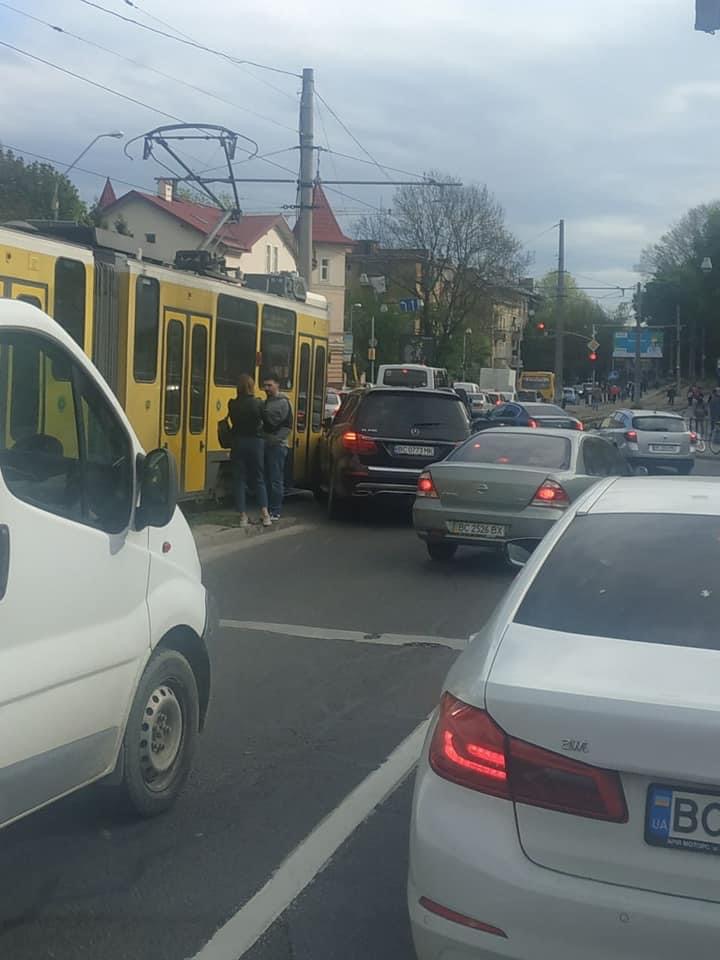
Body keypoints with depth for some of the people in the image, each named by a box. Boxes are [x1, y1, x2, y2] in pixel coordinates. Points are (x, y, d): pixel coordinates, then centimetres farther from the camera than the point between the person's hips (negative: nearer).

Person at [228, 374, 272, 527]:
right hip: (255, 442, 0)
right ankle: (265, 514, 2)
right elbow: (265, 421, -5)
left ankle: (243, 516, 3)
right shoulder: (258, 404, -10)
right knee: (259, 480, 10)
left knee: (239, 480, 6)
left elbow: (233, 421, 5)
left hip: (238, 443, 1)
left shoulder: (233, 405, -6)